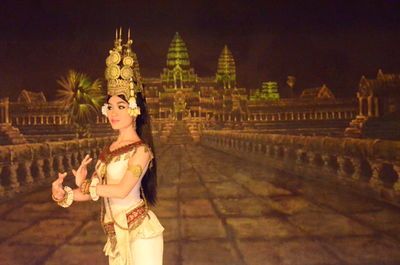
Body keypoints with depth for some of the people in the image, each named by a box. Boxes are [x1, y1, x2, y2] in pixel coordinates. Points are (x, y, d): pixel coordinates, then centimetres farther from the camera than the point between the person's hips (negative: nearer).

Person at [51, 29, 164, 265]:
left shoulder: (140, 150, -11)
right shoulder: (108, 151, 11)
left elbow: (122, 190, -20)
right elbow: (95, 190, 7)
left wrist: (84, 185, -8)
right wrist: (65, 194, -11)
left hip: (140, 231, -7)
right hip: (117, 233, 7)